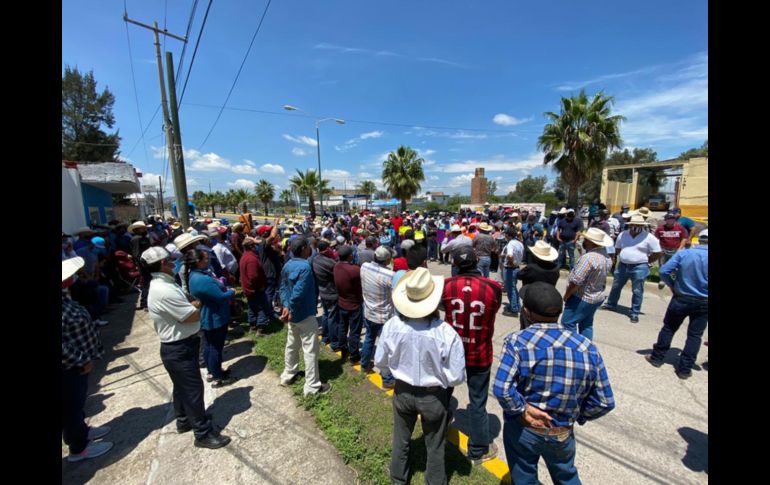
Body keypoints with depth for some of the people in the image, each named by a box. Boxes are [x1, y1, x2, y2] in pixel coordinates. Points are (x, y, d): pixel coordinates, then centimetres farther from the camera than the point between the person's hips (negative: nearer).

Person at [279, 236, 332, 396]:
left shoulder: (287, 265, 3)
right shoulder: (305, 267, -26)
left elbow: (283, 287, 3)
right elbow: (298, 293, -29)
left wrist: (286, 306, -3)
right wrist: (292, 311, -16)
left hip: (293, 313, 9)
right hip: (305, 314, -9)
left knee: (292, 344, 23)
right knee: (310, 350, 2)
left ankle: (288, 375, 40)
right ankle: (312, 385, 13)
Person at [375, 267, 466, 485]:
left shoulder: (392, 326, -23)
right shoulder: (446, 333, -31)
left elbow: (380, 363, -8)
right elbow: (456, 378, -18)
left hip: (403, 392, 3)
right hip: (434, 397, -2)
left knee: (401, 439, 30)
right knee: (435, 447, 26)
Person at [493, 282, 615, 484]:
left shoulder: (517, 341, -23)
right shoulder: (587, 347, -13)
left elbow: (501, 389, -32)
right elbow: (605, 402, -7)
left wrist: (523, 411, -15)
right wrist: (577, 416, 8)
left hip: (522, 429, -2)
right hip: (562, 434, 3)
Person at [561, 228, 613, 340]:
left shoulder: (588, 258, -27)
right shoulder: (605, 256, 2)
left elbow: (576, 281, -26)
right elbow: (602, 279, 11)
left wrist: (566, 296, -13)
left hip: (582, 298, -9)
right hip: (597, 297, 9)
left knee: (567, 323, 1)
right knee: (587, 324, 19)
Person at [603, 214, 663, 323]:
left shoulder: (649, 237, -9)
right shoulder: (623, 235, 3)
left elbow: (658, 253, -4)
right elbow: (618, 248, 17)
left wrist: (645, 261, -1)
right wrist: (624, 257, 8)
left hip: (639, 267, -4)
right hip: (623, 265, 4)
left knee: (637, 291, 5)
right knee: (616, 286, 16)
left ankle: (635, 313, 16)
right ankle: (611, 304, 34)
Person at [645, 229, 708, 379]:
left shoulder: (683, 254, -9)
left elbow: (663, 271, -14)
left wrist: (672, 285, 2)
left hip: (681, 299, 0)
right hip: (703, 303, 1)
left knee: (668, 328, 13)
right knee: (694, 335, 10)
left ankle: (657, 358, 21)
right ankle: (685, 369, 14)